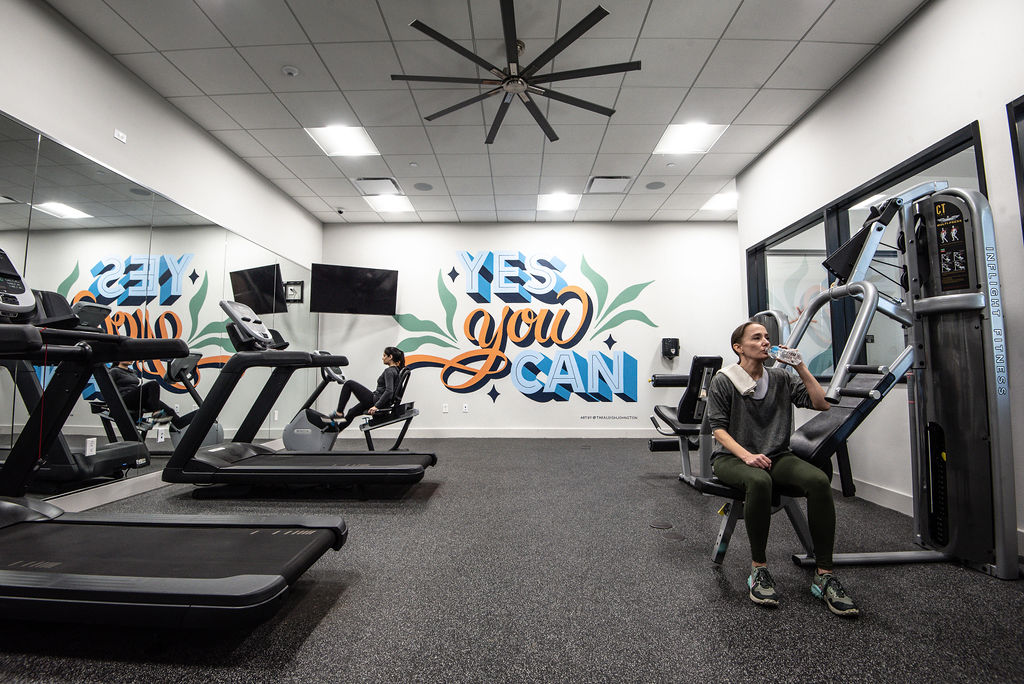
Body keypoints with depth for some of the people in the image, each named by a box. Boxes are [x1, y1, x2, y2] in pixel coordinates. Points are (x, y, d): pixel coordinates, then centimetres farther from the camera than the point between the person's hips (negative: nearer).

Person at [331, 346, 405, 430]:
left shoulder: (389, 371, -18)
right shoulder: (396, 370, 10)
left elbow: (389, 391, -31)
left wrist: (376, 406, -33)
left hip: (376, 401, -10)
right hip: (382, 403, 10)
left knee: (349, 384, 0)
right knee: (352, 412, 26)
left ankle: (339, 413, 5)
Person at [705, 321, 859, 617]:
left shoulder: (781, 379, 12)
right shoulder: (723, 381, -1)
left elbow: (822, 404, 3)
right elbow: (718, 429, -5)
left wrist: (801, 368, -3)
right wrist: (747, 455, -21)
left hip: (776, 456, 4)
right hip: (732, 457, -4)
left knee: (819, 480, -27)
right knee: (759, 481, -38)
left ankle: (824, 575, -17)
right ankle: (758, 568, -20)